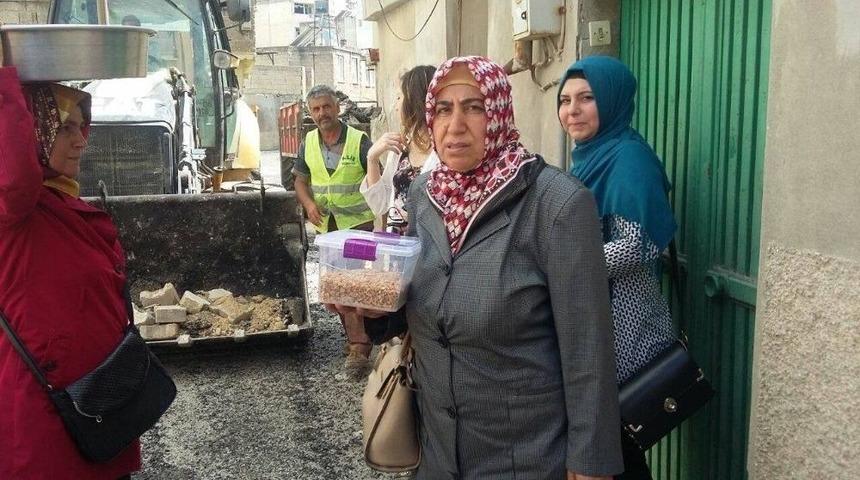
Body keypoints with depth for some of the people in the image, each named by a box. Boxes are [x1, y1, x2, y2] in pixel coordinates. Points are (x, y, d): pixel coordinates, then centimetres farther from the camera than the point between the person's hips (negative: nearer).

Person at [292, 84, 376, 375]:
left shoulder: (358, 140, -9)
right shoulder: (308, 143, 6)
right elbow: (301, 181, 15)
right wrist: (309, 204, -6)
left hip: (358, 222, -6)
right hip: (326, 225, 6)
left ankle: (359, 348, -9)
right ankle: (353, 337, 30)